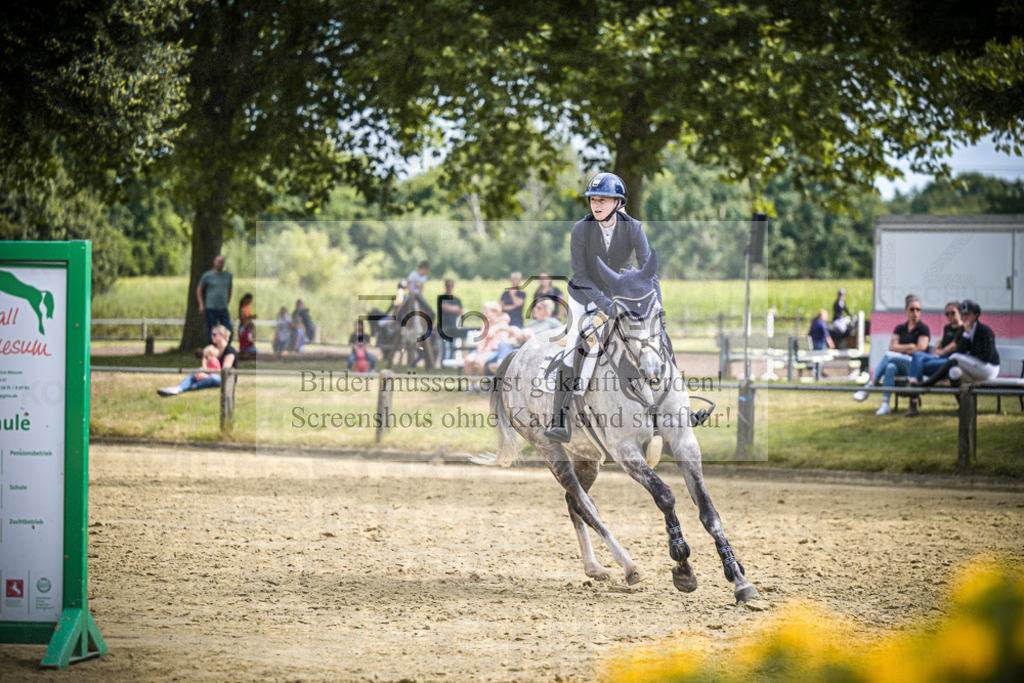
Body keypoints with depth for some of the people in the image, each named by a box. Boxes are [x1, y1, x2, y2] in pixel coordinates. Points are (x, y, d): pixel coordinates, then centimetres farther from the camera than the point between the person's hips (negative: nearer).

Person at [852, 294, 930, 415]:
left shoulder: (923, 329, 5)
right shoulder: (900, 328, 20)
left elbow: (920, 349, -7)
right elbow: (892, 347, 7)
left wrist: (901, 349, 1)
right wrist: (910, 347, -5)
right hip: (901, 368, 4)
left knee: (888, 356, -29)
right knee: (890, 367, -34)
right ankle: (885, 405, -42)